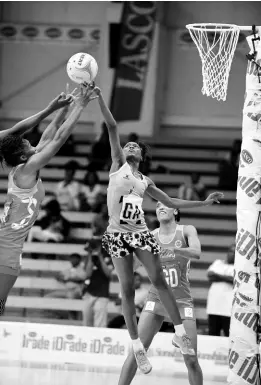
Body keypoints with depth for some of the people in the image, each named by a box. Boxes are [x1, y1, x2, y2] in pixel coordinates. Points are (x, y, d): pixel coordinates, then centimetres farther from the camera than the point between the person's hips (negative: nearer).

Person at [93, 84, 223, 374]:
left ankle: (180, 333, 4)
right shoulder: (118, 164, 8)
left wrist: (204, 202, 21)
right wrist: (99, 98, -8)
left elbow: (172, 203, 24)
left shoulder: (145, 181, 17)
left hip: (140, 233, 3)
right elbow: (112, 127, -1)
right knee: (127, 290, -3)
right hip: (117, 234, -3)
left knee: (159, 281, -4)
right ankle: (136, 345, 1)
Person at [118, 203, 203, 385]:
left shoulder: (187, 231, -2)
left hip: (181, 301, -1)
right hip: (156, 300, 1)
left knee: (191, 359, -4)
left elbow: (196, 253, -21)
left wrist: (173, 249, -39)